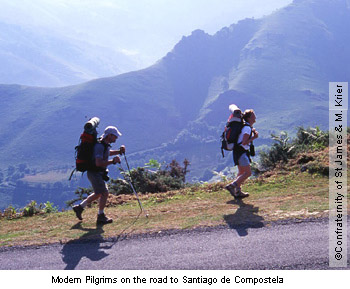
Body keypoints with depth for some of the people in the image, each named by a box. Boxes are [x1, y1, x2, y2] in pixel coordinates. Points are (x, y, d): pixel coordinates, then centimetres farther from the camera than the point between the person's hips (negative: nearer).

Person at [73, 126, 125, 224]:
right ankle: (101, 217, 4)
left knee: (98, 194, 20)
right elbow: (98, 163, -31)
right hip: (95, 173, -10)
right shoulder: (100, 146, -23)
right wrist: (112, 161, -27)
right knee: (104, 193, -7)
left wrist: (119, 151, 15)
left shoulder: (105, 144, 8)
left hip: (99, 173, 10)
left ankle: (80, 207, 31)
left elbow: (108, 153, 30)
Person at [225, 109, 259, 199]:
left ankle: (238, 192, 22)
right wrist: (254, 137, -16)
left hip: (238, 151, 11)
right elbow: (244, 142, -23)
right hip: (241, 152, -11)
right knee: (248, 172, -12)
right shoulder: (247, 128, -17)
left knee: (241, 172, 17)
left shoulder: (248, 127, 13)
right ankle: (232, 186, -14)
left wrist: (253, 132, 16)